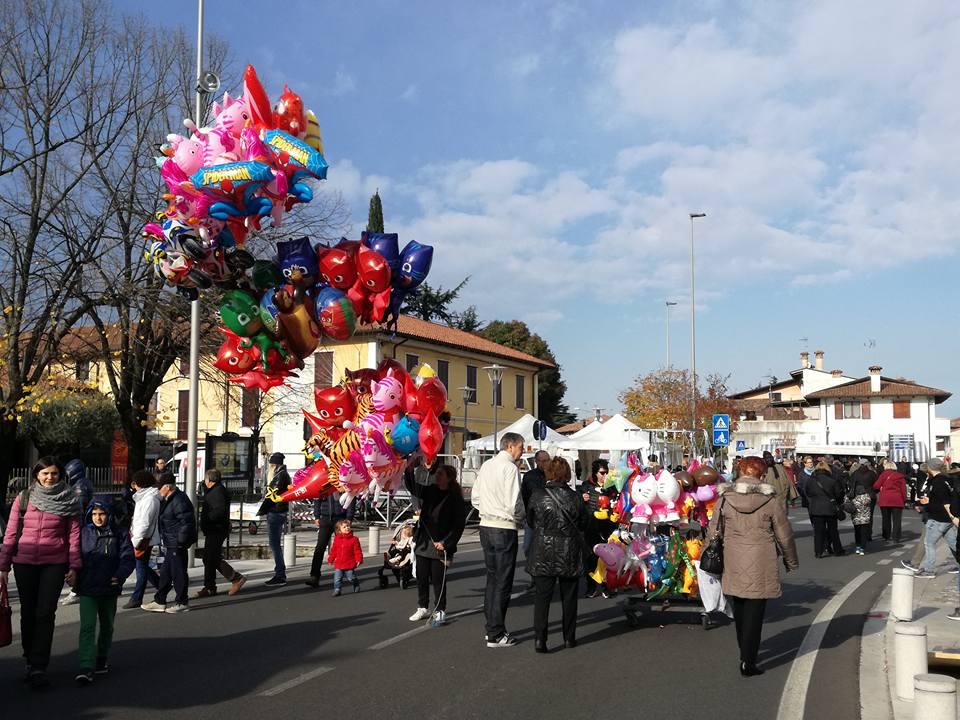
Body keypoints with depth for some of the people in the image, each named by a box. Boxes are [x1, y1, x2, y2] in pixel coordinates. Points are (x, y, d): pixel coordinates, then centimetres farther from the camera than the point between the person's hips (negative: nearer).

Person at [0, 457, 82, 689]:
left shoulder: (69, 500, 0)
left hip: (55, 564, -2)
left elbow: (74, 534, 0)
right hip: (24, 563, 2)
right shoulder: (23, 498, 4)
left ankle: (38, 668, -2)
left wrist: (73, 567, -3)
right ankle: (30, 660, 27)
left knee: (45, 614, -6)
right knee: (28, 613, 10)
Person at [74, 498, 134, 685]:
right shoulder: (83, 533, 1)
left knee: (107, 627, 16)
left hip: (110, 589, 1)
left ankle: (101, 660, 34)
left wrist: (120, 575, -22)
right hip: (87, 589, -1)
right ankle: (87, 668, -13)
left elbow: (128, 558, -6)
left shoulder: (119, 535, -2)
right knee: (87, 627, -11)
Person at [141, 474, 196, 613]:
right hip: (170, 544, 11)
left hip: (177, 544, -11)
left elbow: (187, 522, -23)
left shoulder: (179, 501, -19)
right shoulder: (169, 500, 14)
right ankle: (159, 602, 24)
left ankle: (182, 602, 10)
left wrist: (180, 541, -20)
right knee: (165, 573, 16)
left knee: (178, 572, -1)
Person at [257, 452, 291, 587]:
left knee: (275, 544, -7)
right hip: (277, 513, 10)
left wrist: (261, 511, -13)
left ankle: (280, 576, -5)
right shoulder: (282, 475, 17)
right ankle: (280, 574, 19)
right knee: (276, 544, 13)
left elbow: (273, 495, -18)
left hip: (275, 513, -10)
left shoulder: (281, 475, -13)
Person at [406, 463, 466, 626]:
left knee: (438, 580, 1)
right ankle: (423, 608, 27)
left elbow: (459, 525, -10)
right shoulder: (429, 491, 6)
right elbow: (412, 486, 5)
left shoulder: (455, 499, -9)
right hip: (423, 543, 5)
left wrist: (445, 543, -14)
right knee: (422, 578, 12)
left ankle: (440, 611, 16)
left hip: (440, 546, -5)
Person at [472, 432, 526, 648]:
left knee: (492, 579, 16)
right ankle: (496, 635, 4)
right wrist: (520, 520, -1)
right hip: (504, 529, -8)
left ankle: (492, 628, 23)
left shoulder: (486, 466, 11)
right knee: (503, 582, 0)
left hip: (486, 526, 8)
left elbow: (475, 497, 14)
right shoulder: (509, 467, -14)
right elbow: (514, 502, -18)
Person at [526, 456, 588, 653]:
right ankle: (569, 638, 22)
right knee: (569, 597, 14)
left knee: (542, 596, 3)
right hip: (569, 553, 1)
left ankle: (539, 639, -5)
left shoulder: (538, 495, -9)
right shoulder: (574, 497, -8)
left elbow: (530, 521, 4)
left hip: (543, 552, -1)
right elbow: (583, 524, 4)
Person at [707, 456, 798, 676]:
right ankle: (748, 661, 1)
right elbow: (784, 534, 0)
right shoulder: (770, 499, -8)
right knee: (754, 611, 2)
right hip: (761, 563, -3)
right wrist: (791, 561, 15)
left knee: (739, 607, 19)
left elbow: (713, 532, 3)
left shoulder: (725, 498, -2)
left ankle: (745, 652, 34)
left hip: (733, 563, 3)